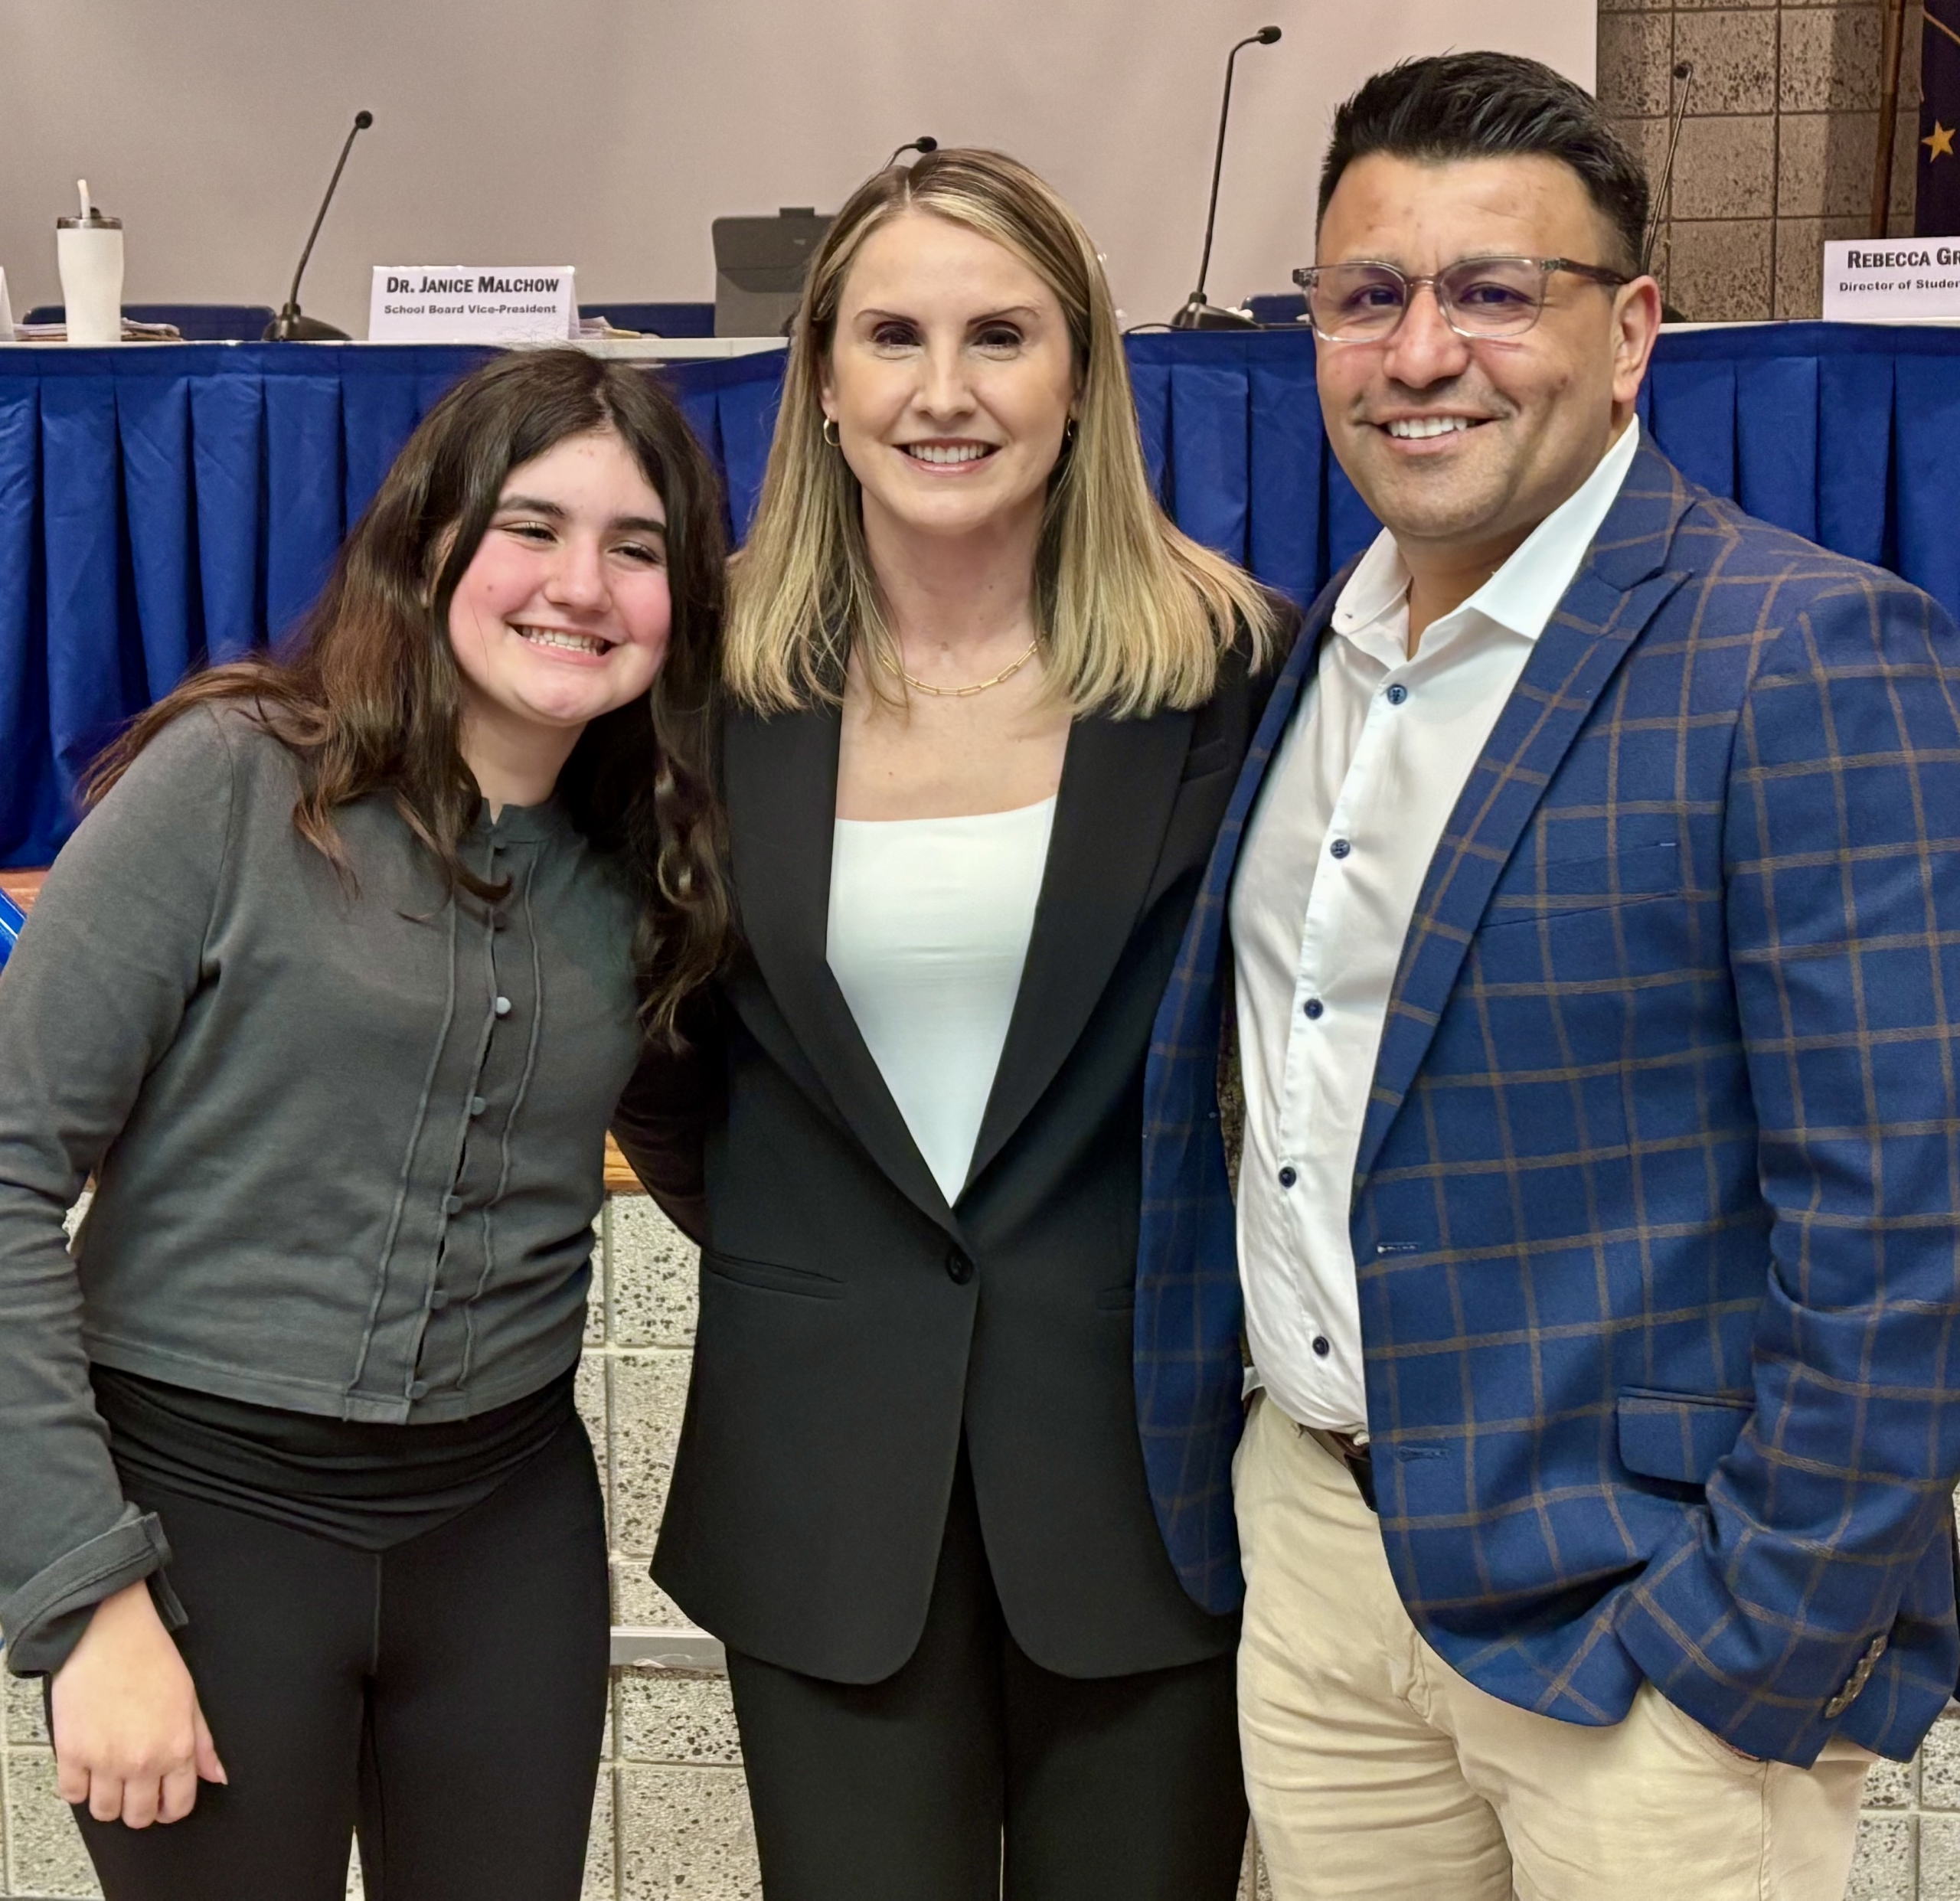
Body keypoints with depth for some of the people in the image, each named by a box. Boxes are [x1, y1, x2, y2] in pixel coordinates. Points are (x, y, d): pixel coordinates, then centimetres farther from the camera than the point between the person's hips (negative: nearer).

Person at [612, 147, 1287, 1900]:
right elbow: (656, 1054, 12)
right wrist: (781, 1254, 11)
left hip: (1150, 1442, -1)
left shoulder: (1226, 665, -6)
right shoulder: (727, 679, -1)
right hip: (825, 1477, 2)